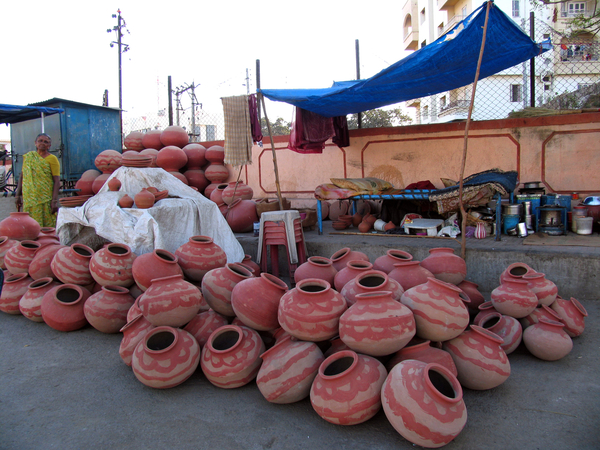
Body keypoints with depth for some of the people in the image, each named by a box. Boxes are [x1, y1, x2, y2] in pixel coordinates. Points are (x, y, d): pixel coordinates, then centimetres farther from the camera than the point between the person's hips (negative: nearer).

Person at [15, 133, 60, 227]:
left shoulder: (52, 159, 0)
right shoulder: (28, 157, 14)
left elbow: (57, 181, -7)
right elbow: (22, 177, 18)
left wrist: (54, 201, -15)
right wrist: (18, 195, 12)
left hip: (46, 200, -4)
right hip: (29, 199, 4)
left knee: (48, 226, -4)